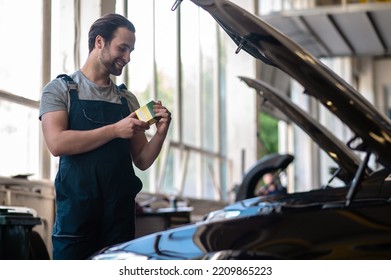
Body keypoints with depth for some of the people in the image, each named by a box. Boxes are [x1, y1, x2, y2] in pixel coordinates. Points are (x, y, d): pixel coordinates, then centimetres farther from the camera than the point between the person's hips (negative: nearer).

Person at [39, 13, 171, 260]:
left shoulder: (128, 100, 15)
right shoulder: (60, 89, 2)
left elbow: (142, 161, 14)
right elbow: (57, 143, -14)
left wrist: (160, 133, -5)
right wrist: (115, 130, -14)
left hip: (121, 216, 4)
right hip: (76, 214, -4)